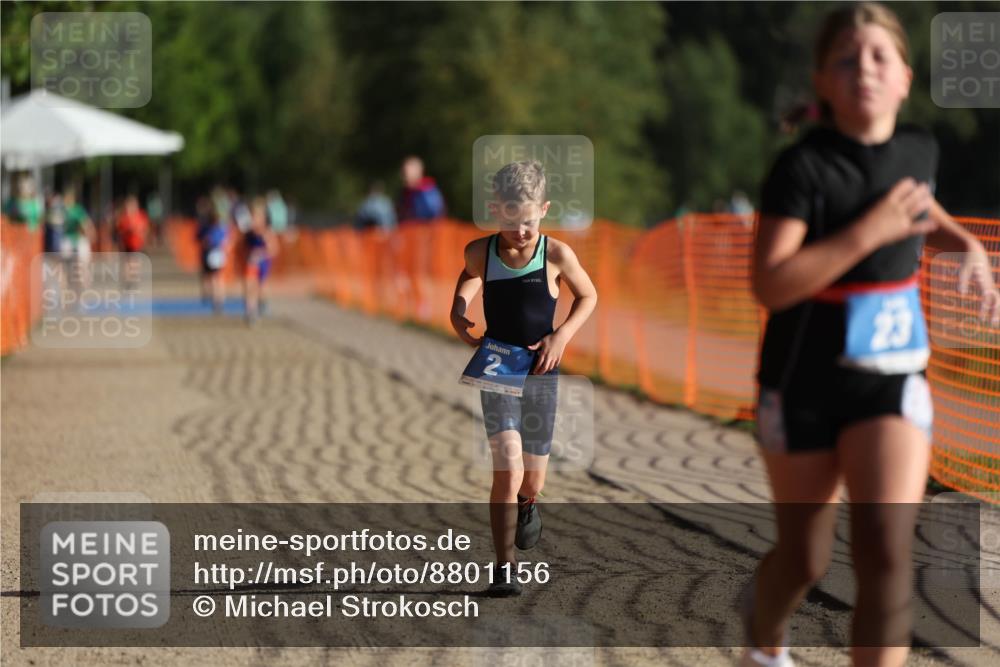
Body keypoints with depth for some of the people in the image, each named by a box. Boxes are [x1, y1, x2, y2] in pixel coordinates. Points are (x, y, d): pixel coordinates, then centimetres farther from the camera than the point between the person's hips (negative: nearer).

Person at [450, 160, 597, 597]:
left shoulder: (557, 255, -9)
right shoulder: (481, 253, -5)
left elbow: (588, 296, 7)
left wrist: (562, 335, -8)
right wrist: (458, 315, 1)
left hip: (540, 374, 1)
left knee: (531, 481, 11)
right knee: (507, 469, -18)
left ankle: (527, 505, 49)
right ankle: (504, 570, -14)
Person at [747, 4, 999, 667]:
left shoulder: (918, 149, -2)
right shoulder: (803, 166, -18)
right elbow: (769, 285, -25)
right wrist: (869, 232, -28)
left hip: (892, 376, 3)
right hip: (806, 381, -3)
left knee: (888, 549, -16)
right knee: (805, 558, 12)